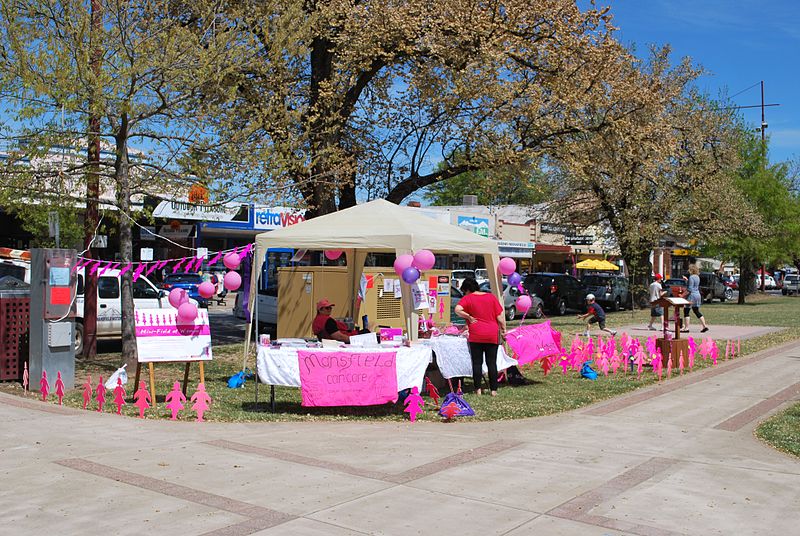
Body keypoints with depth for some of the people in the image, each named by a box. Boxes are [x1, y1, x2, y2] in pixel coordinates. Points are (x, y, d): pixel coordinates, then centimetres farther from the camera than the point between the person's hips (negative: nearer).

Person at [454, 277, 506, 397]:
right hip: (492, 335, 3)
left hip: (476, 335, -2)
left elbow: (457, 310, -18)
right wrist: (503, 329, 15)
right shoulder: (491, 297, 10)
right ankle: (493, 389, 6)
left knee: (477, 362, 4)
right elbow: (500, 316, 6)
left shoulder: (467, 298, 0)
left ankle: (478, 389, 3)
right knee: (492, 363, 6)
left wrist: (469, 317, -5)